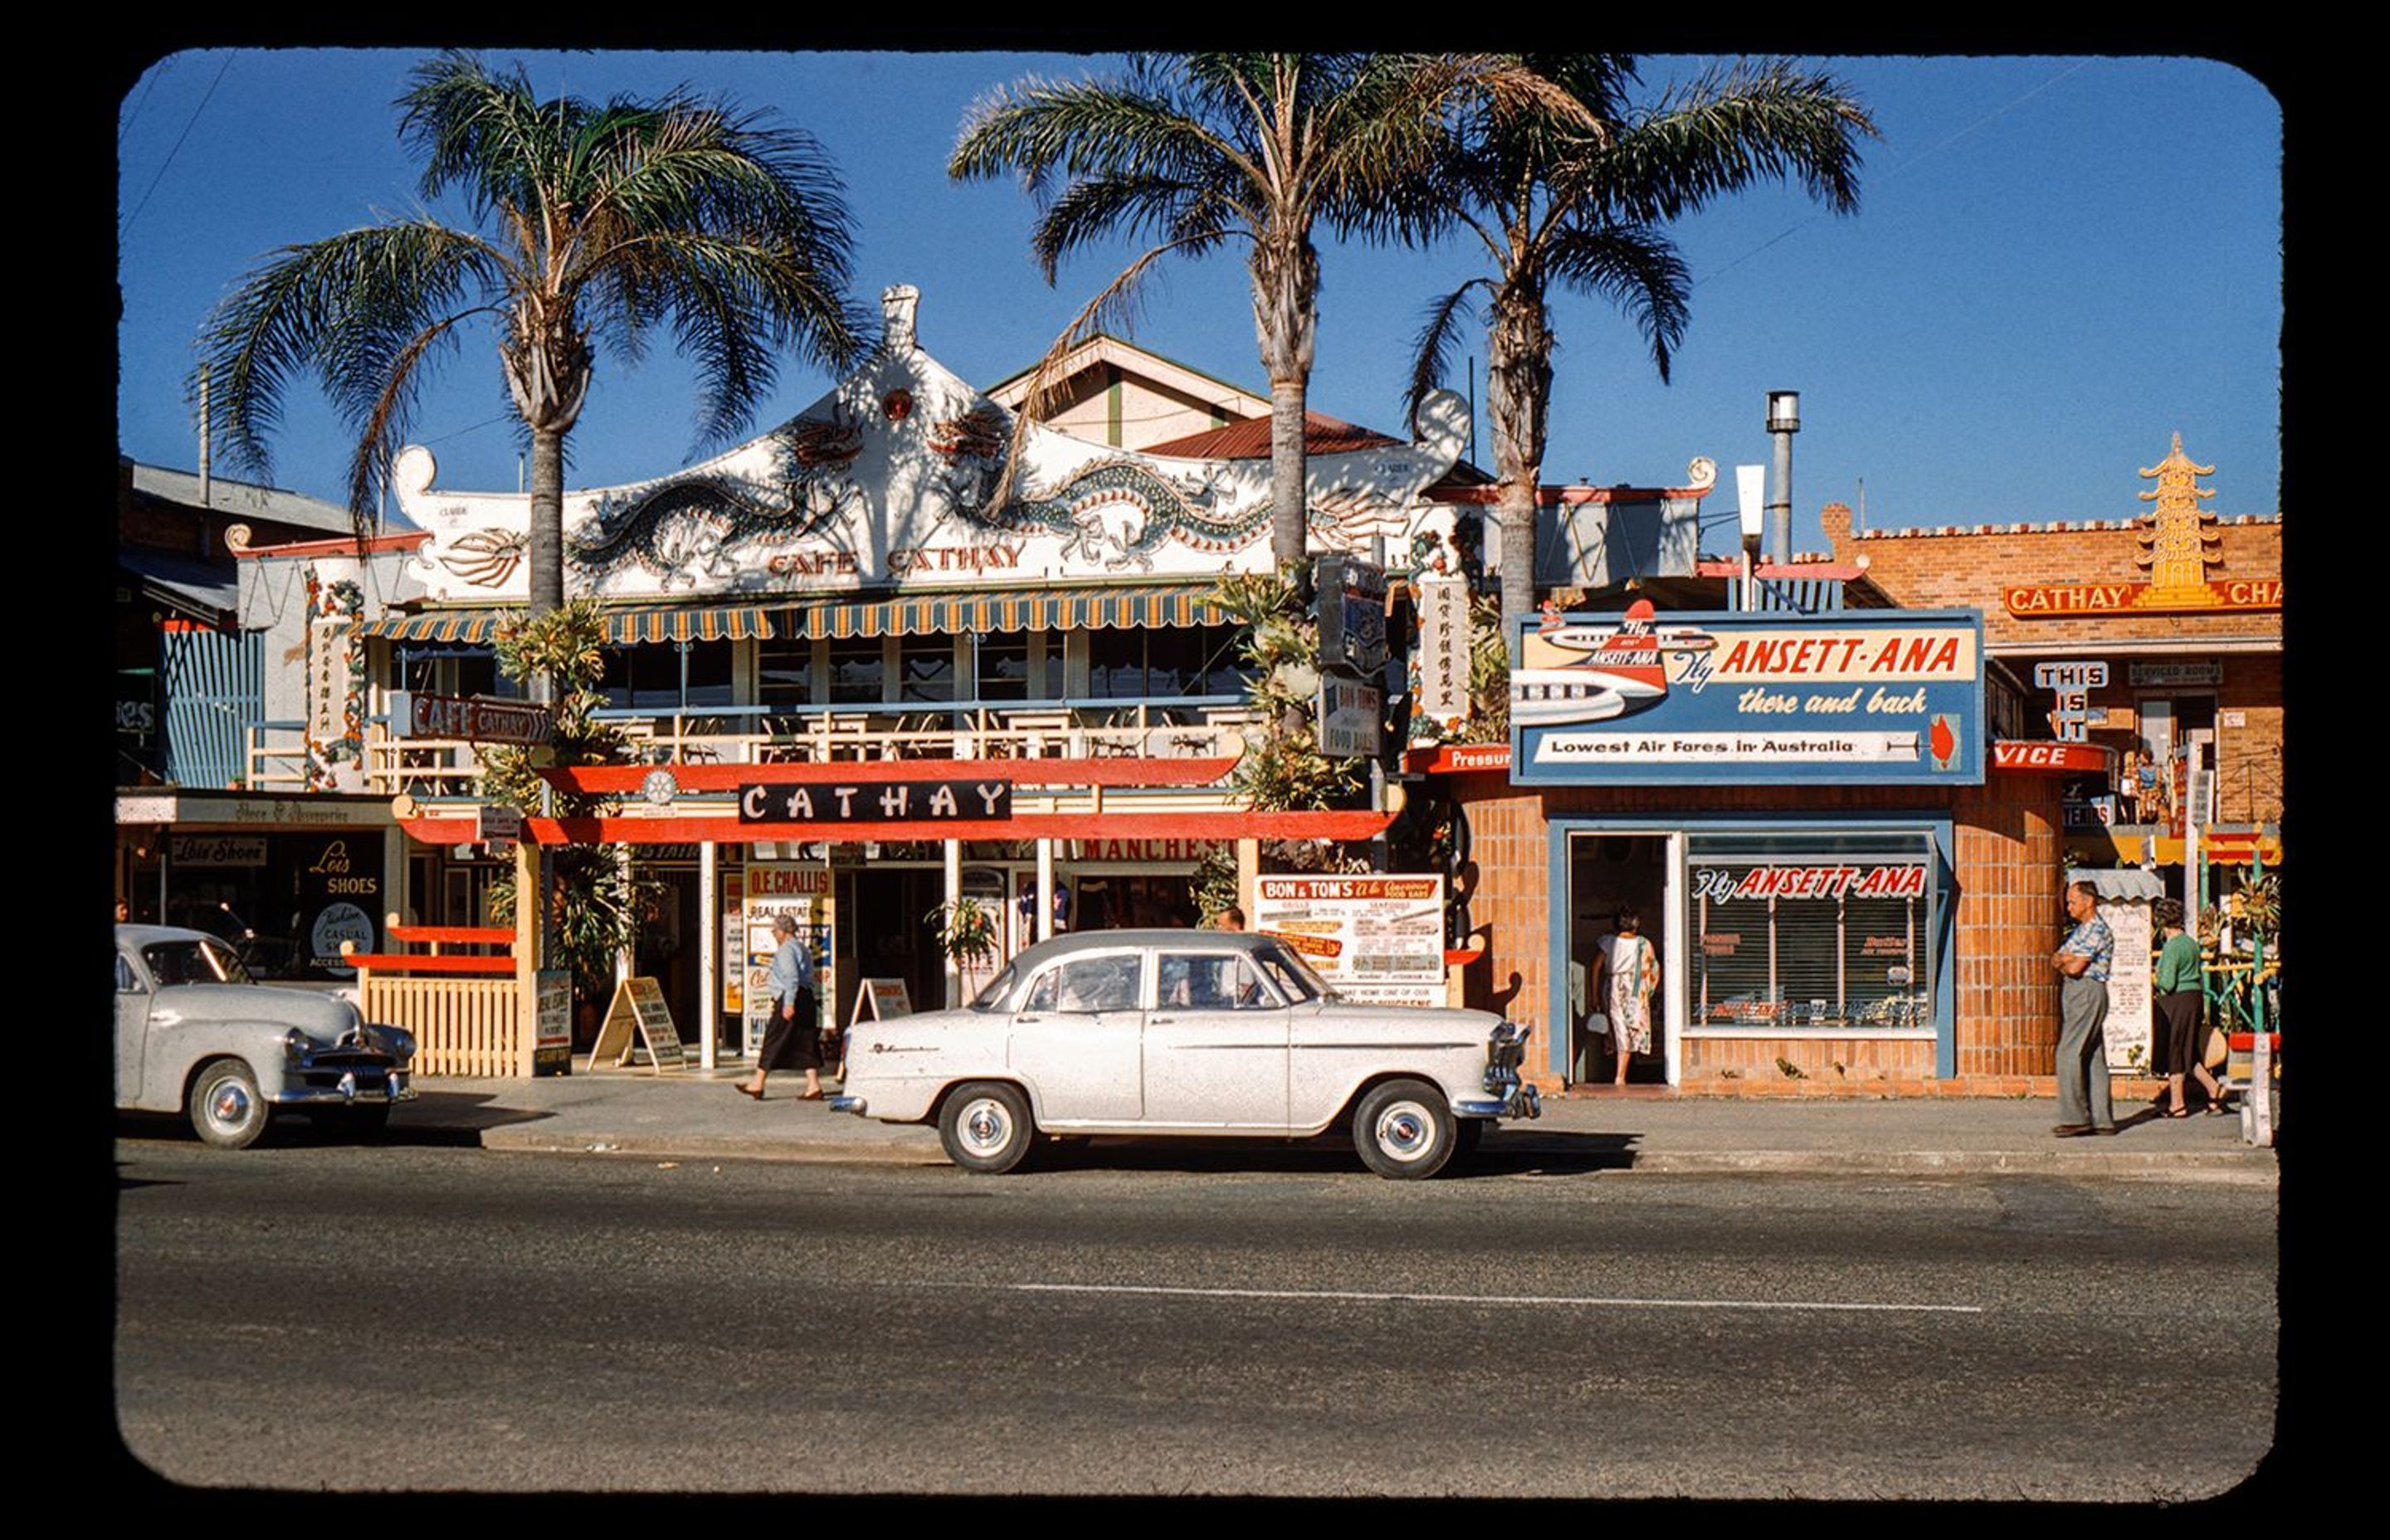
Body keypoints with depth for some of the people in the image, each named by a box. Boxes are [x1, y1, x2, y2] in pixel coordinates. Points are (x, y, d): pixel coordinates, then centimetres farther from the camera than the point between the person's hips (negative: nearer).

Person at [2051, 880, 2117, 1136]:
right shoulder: (2079, 930, 20)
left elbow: (2074, 968, -18)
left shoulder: (2098, 930, -11)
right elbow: (2055, 959, 14)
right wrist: (2067, 959, -8)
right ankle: (2101, 1119, 8)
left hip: (2088, 993, -10)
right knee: (2092, 1058, 8)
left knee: (2069, 1054, -14)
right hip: (2073, 995, 10)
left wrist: (2063, 963, 3)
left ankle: (2075, 1117, -14)